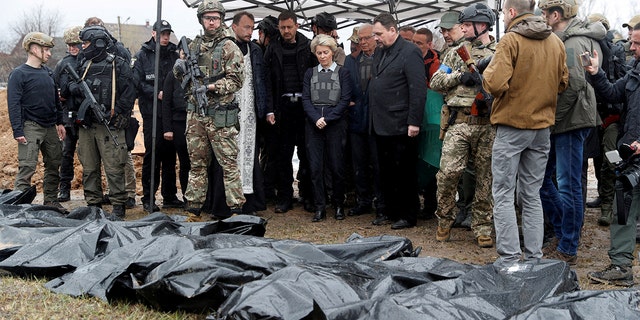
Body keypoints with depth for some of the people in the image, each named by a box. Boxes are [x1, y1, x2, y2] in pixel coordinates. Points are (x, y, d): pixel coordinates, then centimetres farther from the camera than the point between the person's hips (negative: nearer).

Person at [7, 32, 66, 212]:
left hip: (50, 128, 7)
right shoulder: (19, 74, -7)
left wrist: (60, 122, 14)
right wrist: (18, 131, -17)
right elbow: (13, 104, -11)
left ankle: (51, 201, 21)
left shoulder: (48, 72, 14)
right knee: (27, 167, -11)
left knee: (54, 165, 10)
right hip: (31, 127, -7)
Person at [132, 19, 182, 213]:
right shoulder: (143, 56, 3)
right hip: (151, 112, -3)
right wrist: (157, 93, -15)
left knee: (170, 153, 9)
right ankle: (148, 199, 3)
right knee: (152, 153, -3)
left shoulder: (175, 55, 11)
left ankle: (169, 196, 17)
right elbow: (138, 83, -4)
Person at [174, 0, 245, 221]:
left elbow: (236, 80, -10)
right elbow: (181, 75, 23)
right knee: (197, 163, 12)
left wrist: (211, 87, -19)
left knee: (228, 163, -3)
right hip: (195, 113, 6)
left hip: (220, 115, -6)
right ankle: (193, 209, 19)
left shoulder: (229, 47, -4)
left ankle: (236, 209, 2)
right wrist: (179, 69, 0)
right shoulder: (194, 45, 13)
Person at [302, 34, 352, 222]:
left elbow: (345, 100, -2)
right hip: (313, 125, 2)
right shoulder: (310, 73, 13)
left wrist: (327, 119, -11)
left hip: (335, 124, -2)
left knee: (337, 167, 0)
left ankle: (339, 205, 14)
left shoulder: (342, 73, 6)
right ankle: (320, 208, 6)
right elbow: (305, 99, 5)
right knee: (315, 167, 0)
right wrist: (316, 119, -11)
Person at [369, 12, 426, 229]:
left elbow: (418, 89, -15)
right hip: (381, 125, 8)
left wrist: (414, 122, -18)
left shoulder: (410, 52, -10)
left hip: (400, 127, -8)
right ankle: (391, 212, 25)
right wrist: (372, 118, 12)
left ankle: (408, 216, 11)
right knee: (385, 172, 14)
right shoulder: (380, 52, 15)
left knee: (404, 173, 0)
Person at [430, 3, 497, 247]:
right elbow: (436, 81, 9)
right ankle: (444, 220, 12)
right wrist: (459, 76, -6)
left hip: (489, 125, -1)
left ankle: (482, 227, 15)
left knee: (486, 177, 5)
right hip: (459, 122, 1)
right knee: (448, 172, -8)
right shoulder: (456, 52, 12)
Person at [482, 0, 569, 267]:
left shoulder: (511, 40, -13)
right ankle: (534, 257, 15)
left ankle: (509, 258, -2)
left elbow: (495, 83, -21)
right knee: (532, 195, 13)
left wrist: (487, 72, -1)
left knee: (504, 194, 0)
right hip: (542, 126, 6)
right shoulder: (556, 42, 6)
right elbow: (563, 83, 13)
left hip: (512, 126, -6)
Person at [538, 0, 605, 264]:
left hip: (571, 122, -10)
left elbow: (573, 86, -23)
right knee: (542, 177, 14)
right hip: (560, 123, 10)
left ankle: (568, 250, 6)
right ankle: (563, 234, 24)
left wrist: (552, 119, -16)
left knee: (568, 185, -3)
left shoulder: (575, 42, -14)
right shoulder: (565, 40, 16)